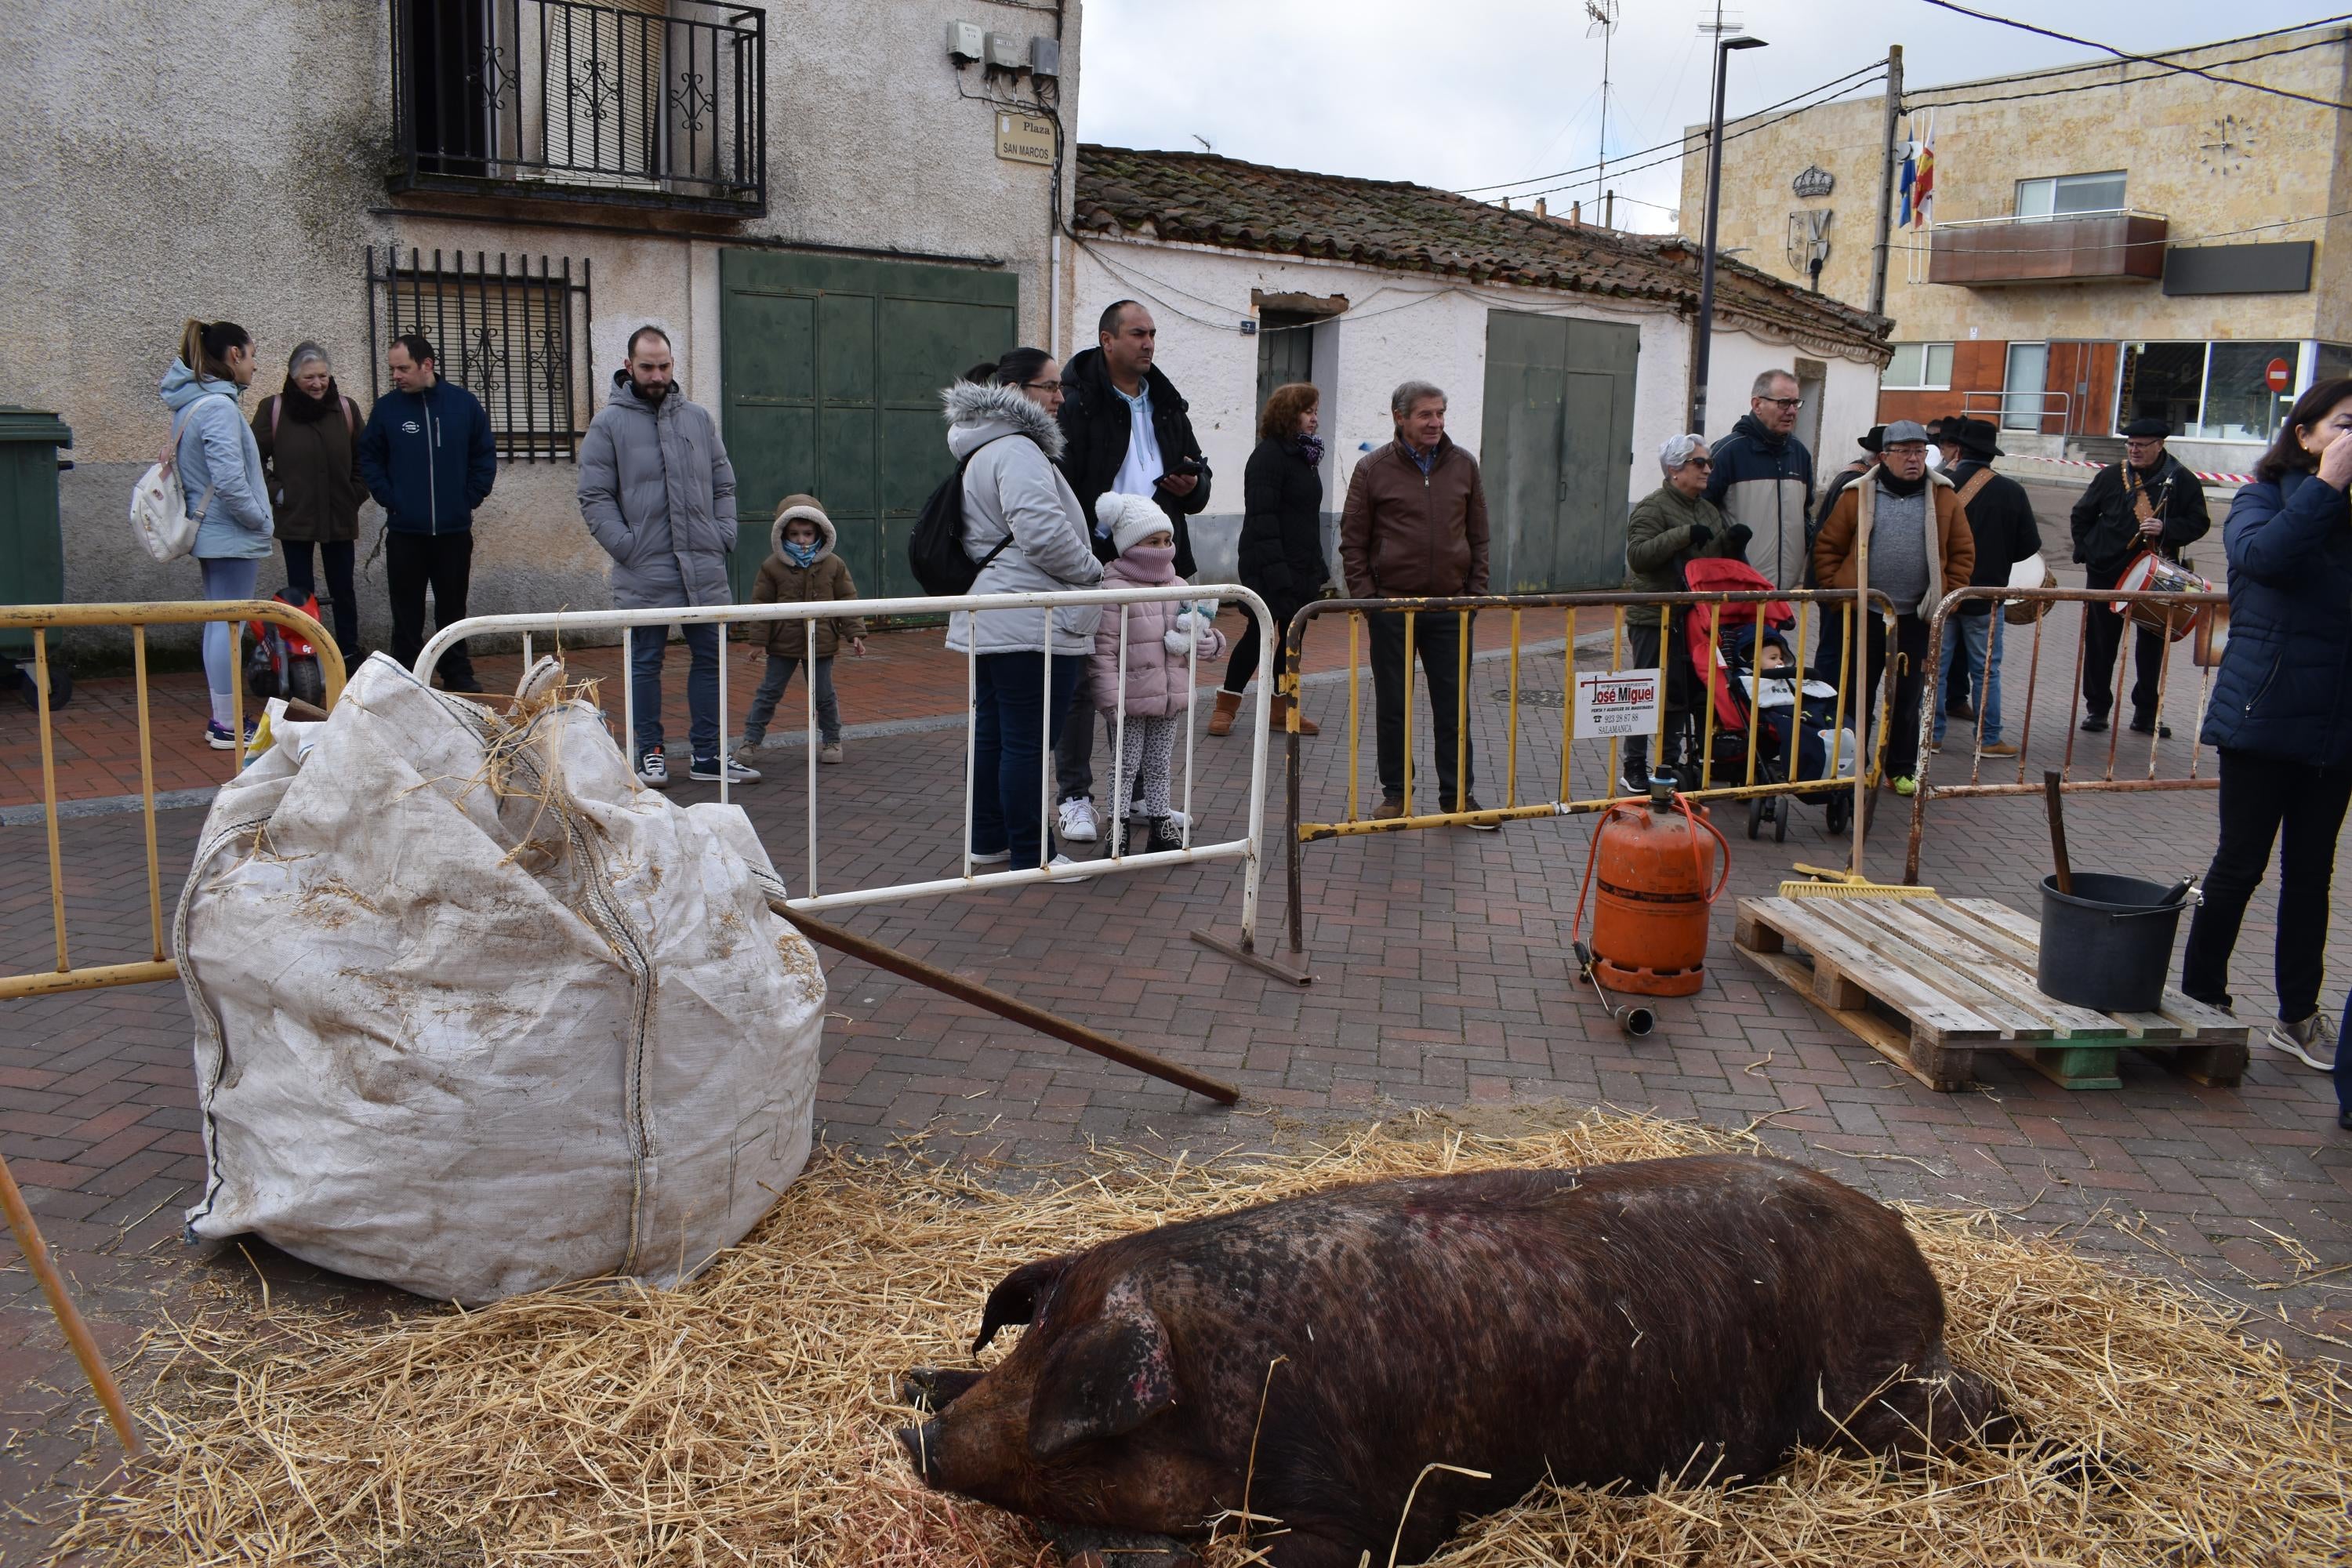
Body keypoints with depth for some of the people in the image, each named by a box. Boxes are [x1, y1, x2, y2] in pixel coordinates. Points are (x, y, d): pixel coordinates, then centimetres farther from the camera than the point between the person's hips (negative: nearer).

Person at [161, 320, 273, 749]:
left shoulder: (189, 403, 12)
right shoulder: (219, 407, -18)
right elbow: (229, 481, -25)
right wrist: (259, 519, -10)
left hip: (210, 533, 10)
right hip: (233, 536, -10)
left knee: (219, 624, 14)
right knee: (228, 626, -5)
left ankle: (224, 718, 22)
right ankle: (228, 726, 0)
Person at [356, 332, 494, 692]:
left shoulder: (463, 403, -1)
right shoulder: (386, 407, -1)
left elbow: (485, 456, 5)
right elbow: (369, 459, 5)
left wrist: (470, 499, -2)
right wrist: (390, 499, -5)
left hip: (454, 530, 0)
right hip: (404, 532, 0)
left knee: (452, 608, 11)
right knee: (407, 612, 5)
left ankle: (458, 676, 21)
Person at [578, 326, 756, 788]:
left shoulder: (698, 417, 11)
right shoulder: (609, 424, -1)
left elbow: (723, 484, 16)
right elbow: (594, 497, -4)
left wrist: (724, 537, 3)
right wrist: (627, 547, -12)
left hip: (704, 568, 4)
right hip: (645, 572, -4)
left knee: (710, 658, 6)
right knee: (646, 663, 6)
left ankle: (707, 755, 15)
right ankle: (649, 754, 16)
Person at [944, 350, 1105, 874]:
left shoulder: (986, 448, 20)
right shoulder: (1017, 450, -16)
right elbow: (1042, 531, -26)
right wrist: (1091, 570, -10)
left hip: (992, 621, 11)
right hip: (1031, 624, -11)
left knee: (993, 732, 16)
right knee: (1030, 740, -5)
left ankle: (989, 839, 26)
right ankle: (1031, 855, 1)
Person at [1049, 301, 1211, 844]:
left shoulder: (1167, 405, 15)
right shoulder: (1076, 403, -6)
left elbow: (1197, 471, 25)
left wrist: (1192, 486, 0)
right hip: (1093, 567, -6)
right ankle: (1074, 796, 11)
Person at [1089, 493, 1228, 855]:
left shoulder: (1179, 588, 8)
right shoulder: (1113, 589, -13)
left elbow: (1205, 631, 18)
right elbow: (1103, 649, -16)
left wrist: (1211, 641, -7)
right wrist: (1111, 700, -20)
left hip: (1170, 701, 6)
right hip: (1129, 702, -6)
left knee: (1159, 765, 16)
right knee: (1125, 766, 4)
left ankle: (1161, 825, 24)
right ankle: (1118, 828, 15)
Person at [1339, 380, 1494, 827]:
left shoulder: (1464, 466, 6)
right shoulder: (1373, 470, -1)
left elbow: (1478, 536, 11)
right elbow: (1352, 541, 1)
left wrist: (1475, 592, 4)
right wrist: (1365, 597, -6)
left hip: (1450, 608, 2)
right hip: (1392, 606, -2)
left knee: (1453, 705, 6)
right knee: (1393, 706, 7)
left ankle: (1457, 795, 16)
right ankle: (1395, 793, 19)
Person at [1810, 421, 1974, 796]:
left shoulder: (1944, 498, 3)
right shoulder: (1858, 496, -1)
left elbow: (1963, 553, 8)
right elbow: (1827, 547, 3)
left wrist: (1944, 596, 0)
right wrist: (1838, 592, -4)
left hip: (1916, 619, 1)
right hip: (1864, 615, -1)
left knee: (1907, 699, 10)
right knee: (1858, 696, 7)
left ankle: (1903, 770, 22)